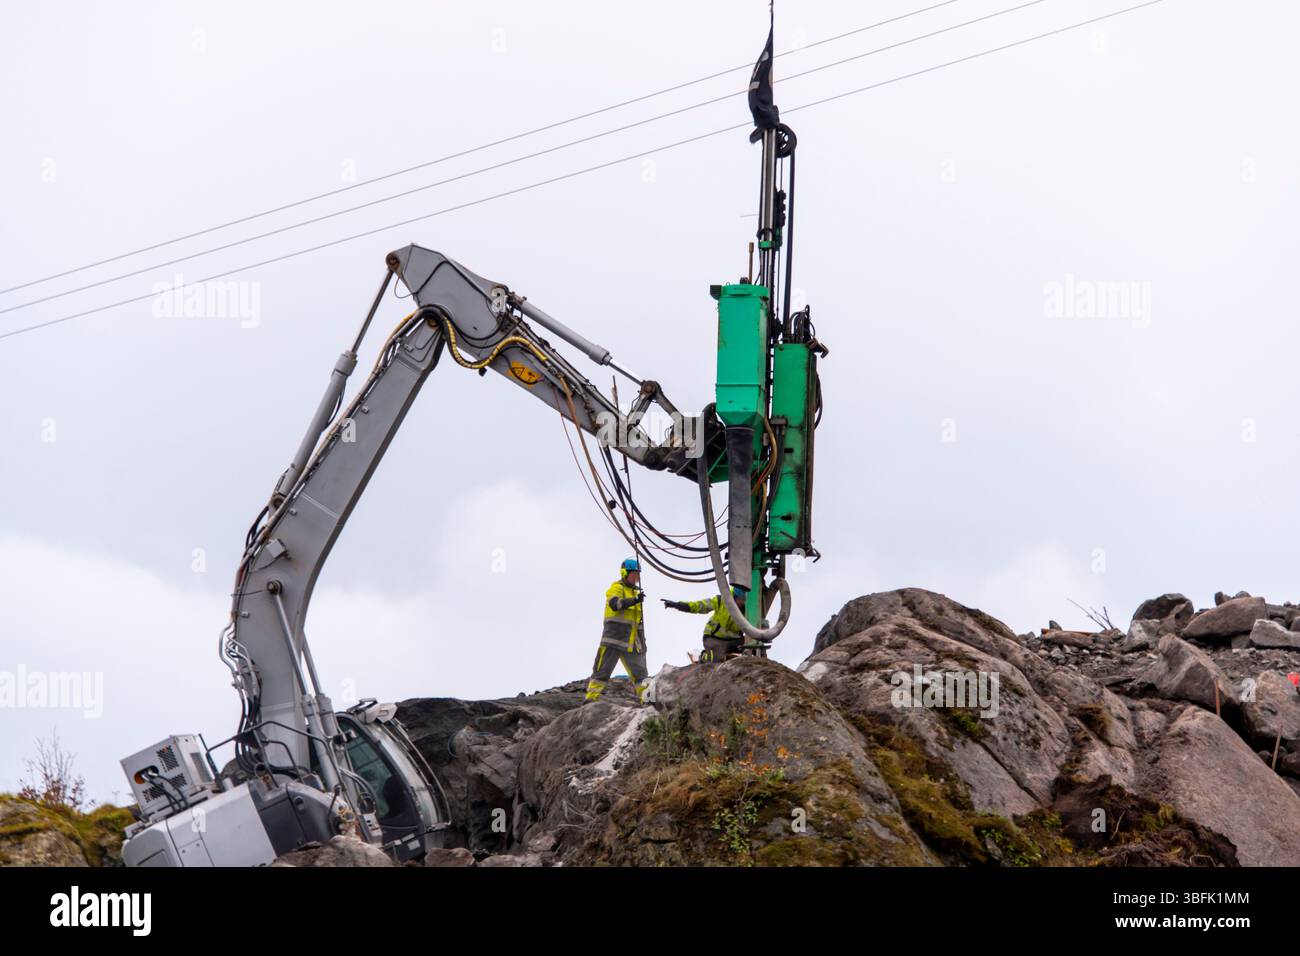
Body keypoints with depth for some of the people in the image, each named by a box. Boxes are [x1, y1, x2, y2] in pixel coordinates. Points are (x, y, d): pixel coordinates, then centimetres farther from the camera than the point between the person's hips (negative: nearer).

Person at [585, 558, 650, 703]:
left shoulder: (635, 591, 21)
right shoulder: (617, 587, -1)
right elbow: (614, 603, -24)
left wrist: (642, 640, 23)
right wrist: (634, 600, -36)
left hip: (632, 642, 7)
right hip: (614, 638, -7)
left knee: (640, 673, 4)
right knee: (602, 670, -7)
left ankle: (646, 699, 5)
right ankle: (591, 699, -6)